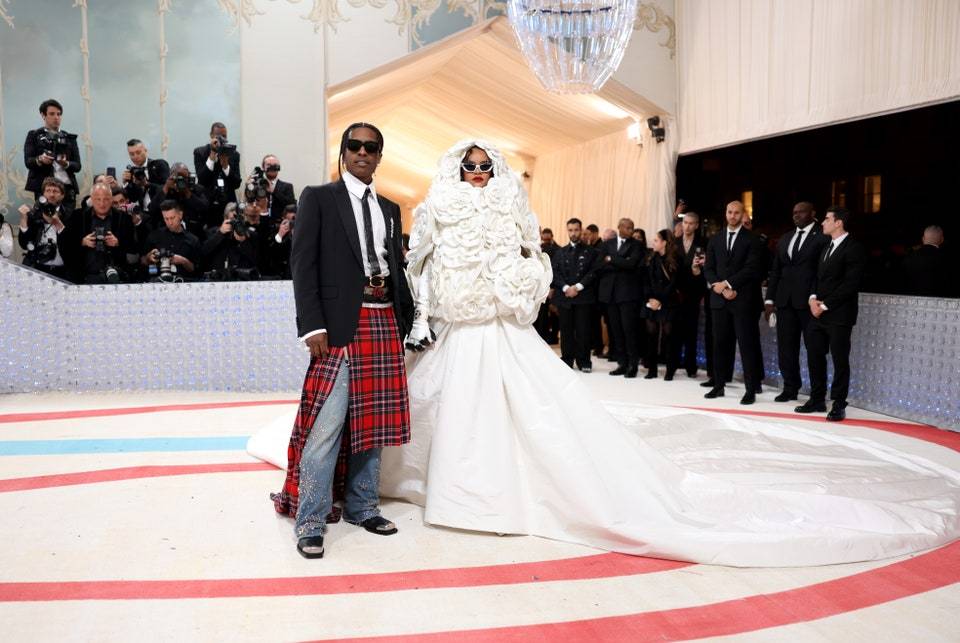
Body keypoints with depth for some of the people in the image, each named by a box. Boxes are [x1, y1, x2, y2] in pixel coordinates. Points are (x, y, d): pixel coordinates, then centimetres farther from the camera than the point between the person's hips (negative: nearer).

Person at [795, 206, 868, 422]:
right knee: (814, 356, 10)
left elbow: (851, 283, -16)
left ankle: (839, 405, 9)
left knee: (840, 360, 0)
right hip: (818, 313, 8)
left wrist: (825, 305, -15)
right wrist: (813, 298, 0)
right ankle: (817, 400, 21)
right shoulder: (827, 247, 17)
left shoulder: (854, 248, -10)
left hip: (839, 315, -8)